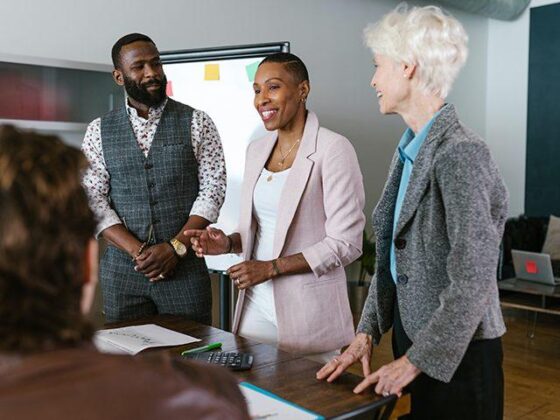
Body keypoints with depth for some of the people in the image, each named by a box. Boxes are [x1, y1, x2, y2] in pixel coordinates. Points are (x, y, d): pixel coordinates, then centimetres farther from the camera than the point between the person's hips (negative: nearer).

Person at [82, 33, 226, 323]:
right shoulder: (99, 131, 5)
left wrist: (175, 247, -14)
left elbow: (212, 188, -5)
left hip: (185, 267, -1)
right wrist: (138, 251, -12)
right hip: (121, 269, 2)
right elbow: (93, 200, -1)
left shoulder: (196, 123, 0)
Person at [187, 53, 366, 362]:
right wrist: (229, 243, -2)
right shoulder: (257, 150, 10)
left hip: (308, 310, -6)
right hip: (255, 304, 6)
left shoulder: (333, 149, -12)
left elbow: (345, 244, -15)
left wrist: (272, 267, -17)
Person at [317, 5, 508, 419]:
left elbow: (473, 280, -23)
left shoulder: (460, 152, -21)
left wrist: (414, 361, -17)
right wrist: (368, 331, 3)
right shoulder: (409, 149, 6)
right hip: (411, 335, 8)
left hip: (456, 355, -7)